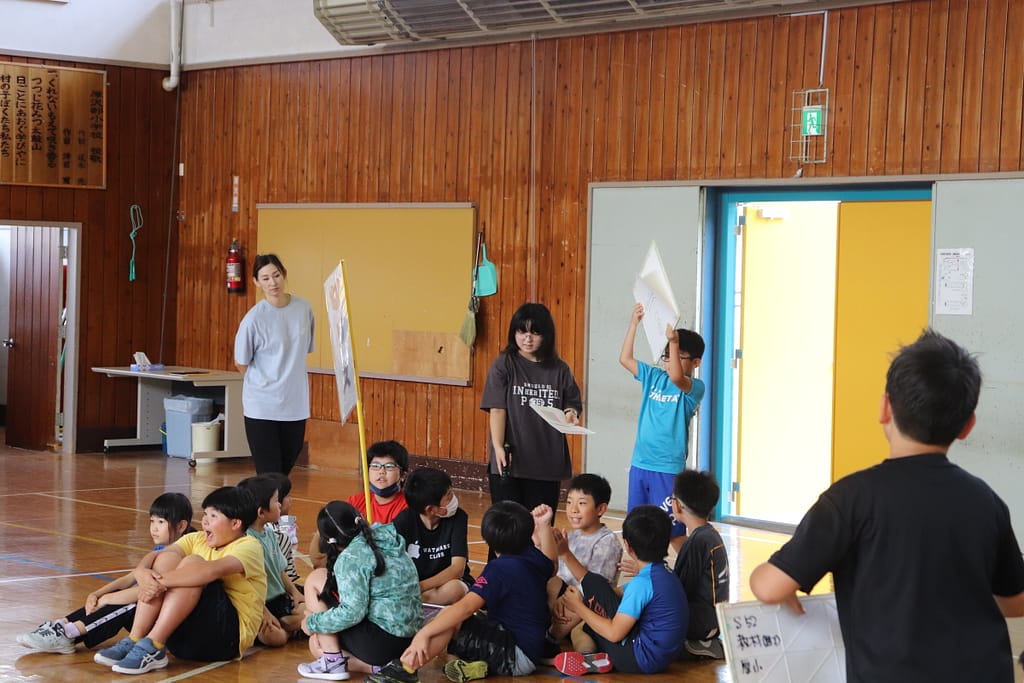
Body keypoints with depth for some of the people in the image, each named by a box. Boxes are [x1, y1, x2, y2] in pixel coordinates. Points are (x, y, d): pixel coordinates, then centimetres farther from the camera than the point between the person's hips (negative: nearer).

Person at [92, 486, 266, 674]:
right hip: (186, 635, 6)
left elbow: (213, 570, -29)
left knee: (191, 563, -24)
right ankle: (134, 641, -18)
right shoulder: (197, 540, 11)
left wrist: (162, 581, -30)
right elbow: (151, 559, -4)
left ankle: (152, 648, -28)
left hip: (228, 637, -6)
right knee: (167, 558, -11)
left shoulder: (249, 547, -8)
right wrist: (143, 573, -27)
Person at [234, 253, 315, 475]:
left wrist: (287, 376, 11)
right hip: (261, 406, -4)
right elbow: (242, 365, -1)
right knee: (269, 476, -6)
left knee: (284, 473, 11)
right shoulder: (254, 319, -12)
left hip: (296, 404, 4)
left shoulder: (304, 308, 1)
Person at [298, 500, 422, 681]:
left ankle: (332, 661, -2)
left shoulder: (351, 557, -14)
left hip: (381, 641, -9)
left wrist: (313, 623, -7)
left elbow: (353, 612, -22)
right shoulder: (389, 541, 11)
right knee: (316, 644, 23)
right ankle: (379, 665, 5)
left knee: (315, 580, 2)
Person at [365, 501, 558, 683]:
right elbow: (549, 563, 29)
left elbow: (466, 607, -28)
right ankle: (478, 663, -5)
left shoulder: (500, 568, -18)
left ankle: (406, 667, -32)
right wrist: (544, 526, 28)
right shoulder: (533, 557, 4)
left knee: (453, 618, -23)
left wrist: (424, 633, -31)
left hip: (518, 656, -9)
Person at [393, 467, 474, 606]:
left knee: (453, 590, -37)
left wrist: (421, 587, -35)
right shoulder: (404, 520, -11)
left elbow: (457, 569, -21)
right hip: (413, 582, 0)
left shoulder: (458, 517, -14)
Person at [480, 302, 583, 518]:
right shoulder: (504, 365, 1)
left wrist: (571, 414, -12)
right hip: (510, 461, -2)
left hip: (547, 462, 3)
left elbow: (573, 405, 12)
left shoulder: (559, 370, 8)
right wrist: (498, 447, -15)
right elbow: (497, 409, -6)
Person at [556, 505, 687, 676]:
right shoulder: (667, 575, 11)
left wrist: (578, 607, -4)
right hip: (662, 659, 10)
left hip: (641, 660, -10)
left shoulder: (642, 583, -19)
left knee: (592, 584, -4)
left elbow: (614, 633, -20)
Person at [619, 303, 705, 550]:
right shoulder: (653, 377, 9)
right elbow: (625, 359, 11)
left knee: (674, 532, -4)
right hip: (640, 465, 6)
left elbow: (676, 377, -29)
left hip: (669, 470, -6)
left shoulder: (695, 388, -8)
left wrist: (673, 341, -36)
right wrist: (634, 322, 5)